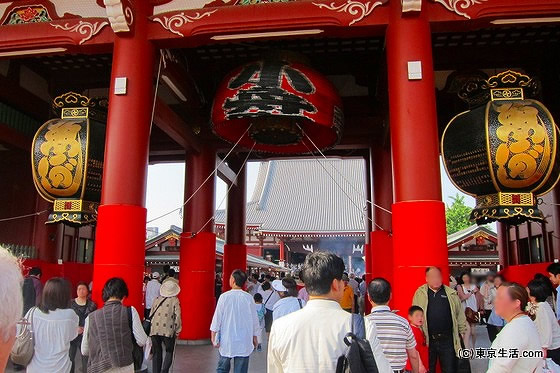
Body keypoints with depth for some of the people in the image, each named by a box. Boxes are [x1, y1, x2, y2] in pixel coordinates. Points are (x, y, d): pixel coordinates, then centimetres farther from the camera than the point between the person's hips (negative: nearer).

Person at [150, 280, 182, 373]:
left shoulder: (157, 299, 10)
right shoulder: (175, 300, -1)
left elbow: (151, 314, 12)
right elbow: (177, 316, -7)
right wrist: (177, 330, 3)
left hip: (155, 330, 3)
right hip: (168, 330, -3)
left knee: (156, 353, 15)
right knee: (169, 352, 12)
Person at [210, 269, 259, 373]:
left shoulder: (224, 296, -10)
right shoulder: (248, 298, -5)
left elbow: (217, 317, -6)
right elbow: (254, 319, 2)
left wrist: (213, 337, 3)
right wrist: (255, 337, 15)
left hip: (226, 341, 0)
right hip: (244, 342, 1)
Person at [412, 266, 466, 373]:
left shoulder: (451, 293, 4)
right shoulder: (420, 293, -1)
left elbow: (460, 314, 10)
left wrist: (463, 331, 8)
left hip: (447, 339, 1)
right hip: (428, 339, -1)